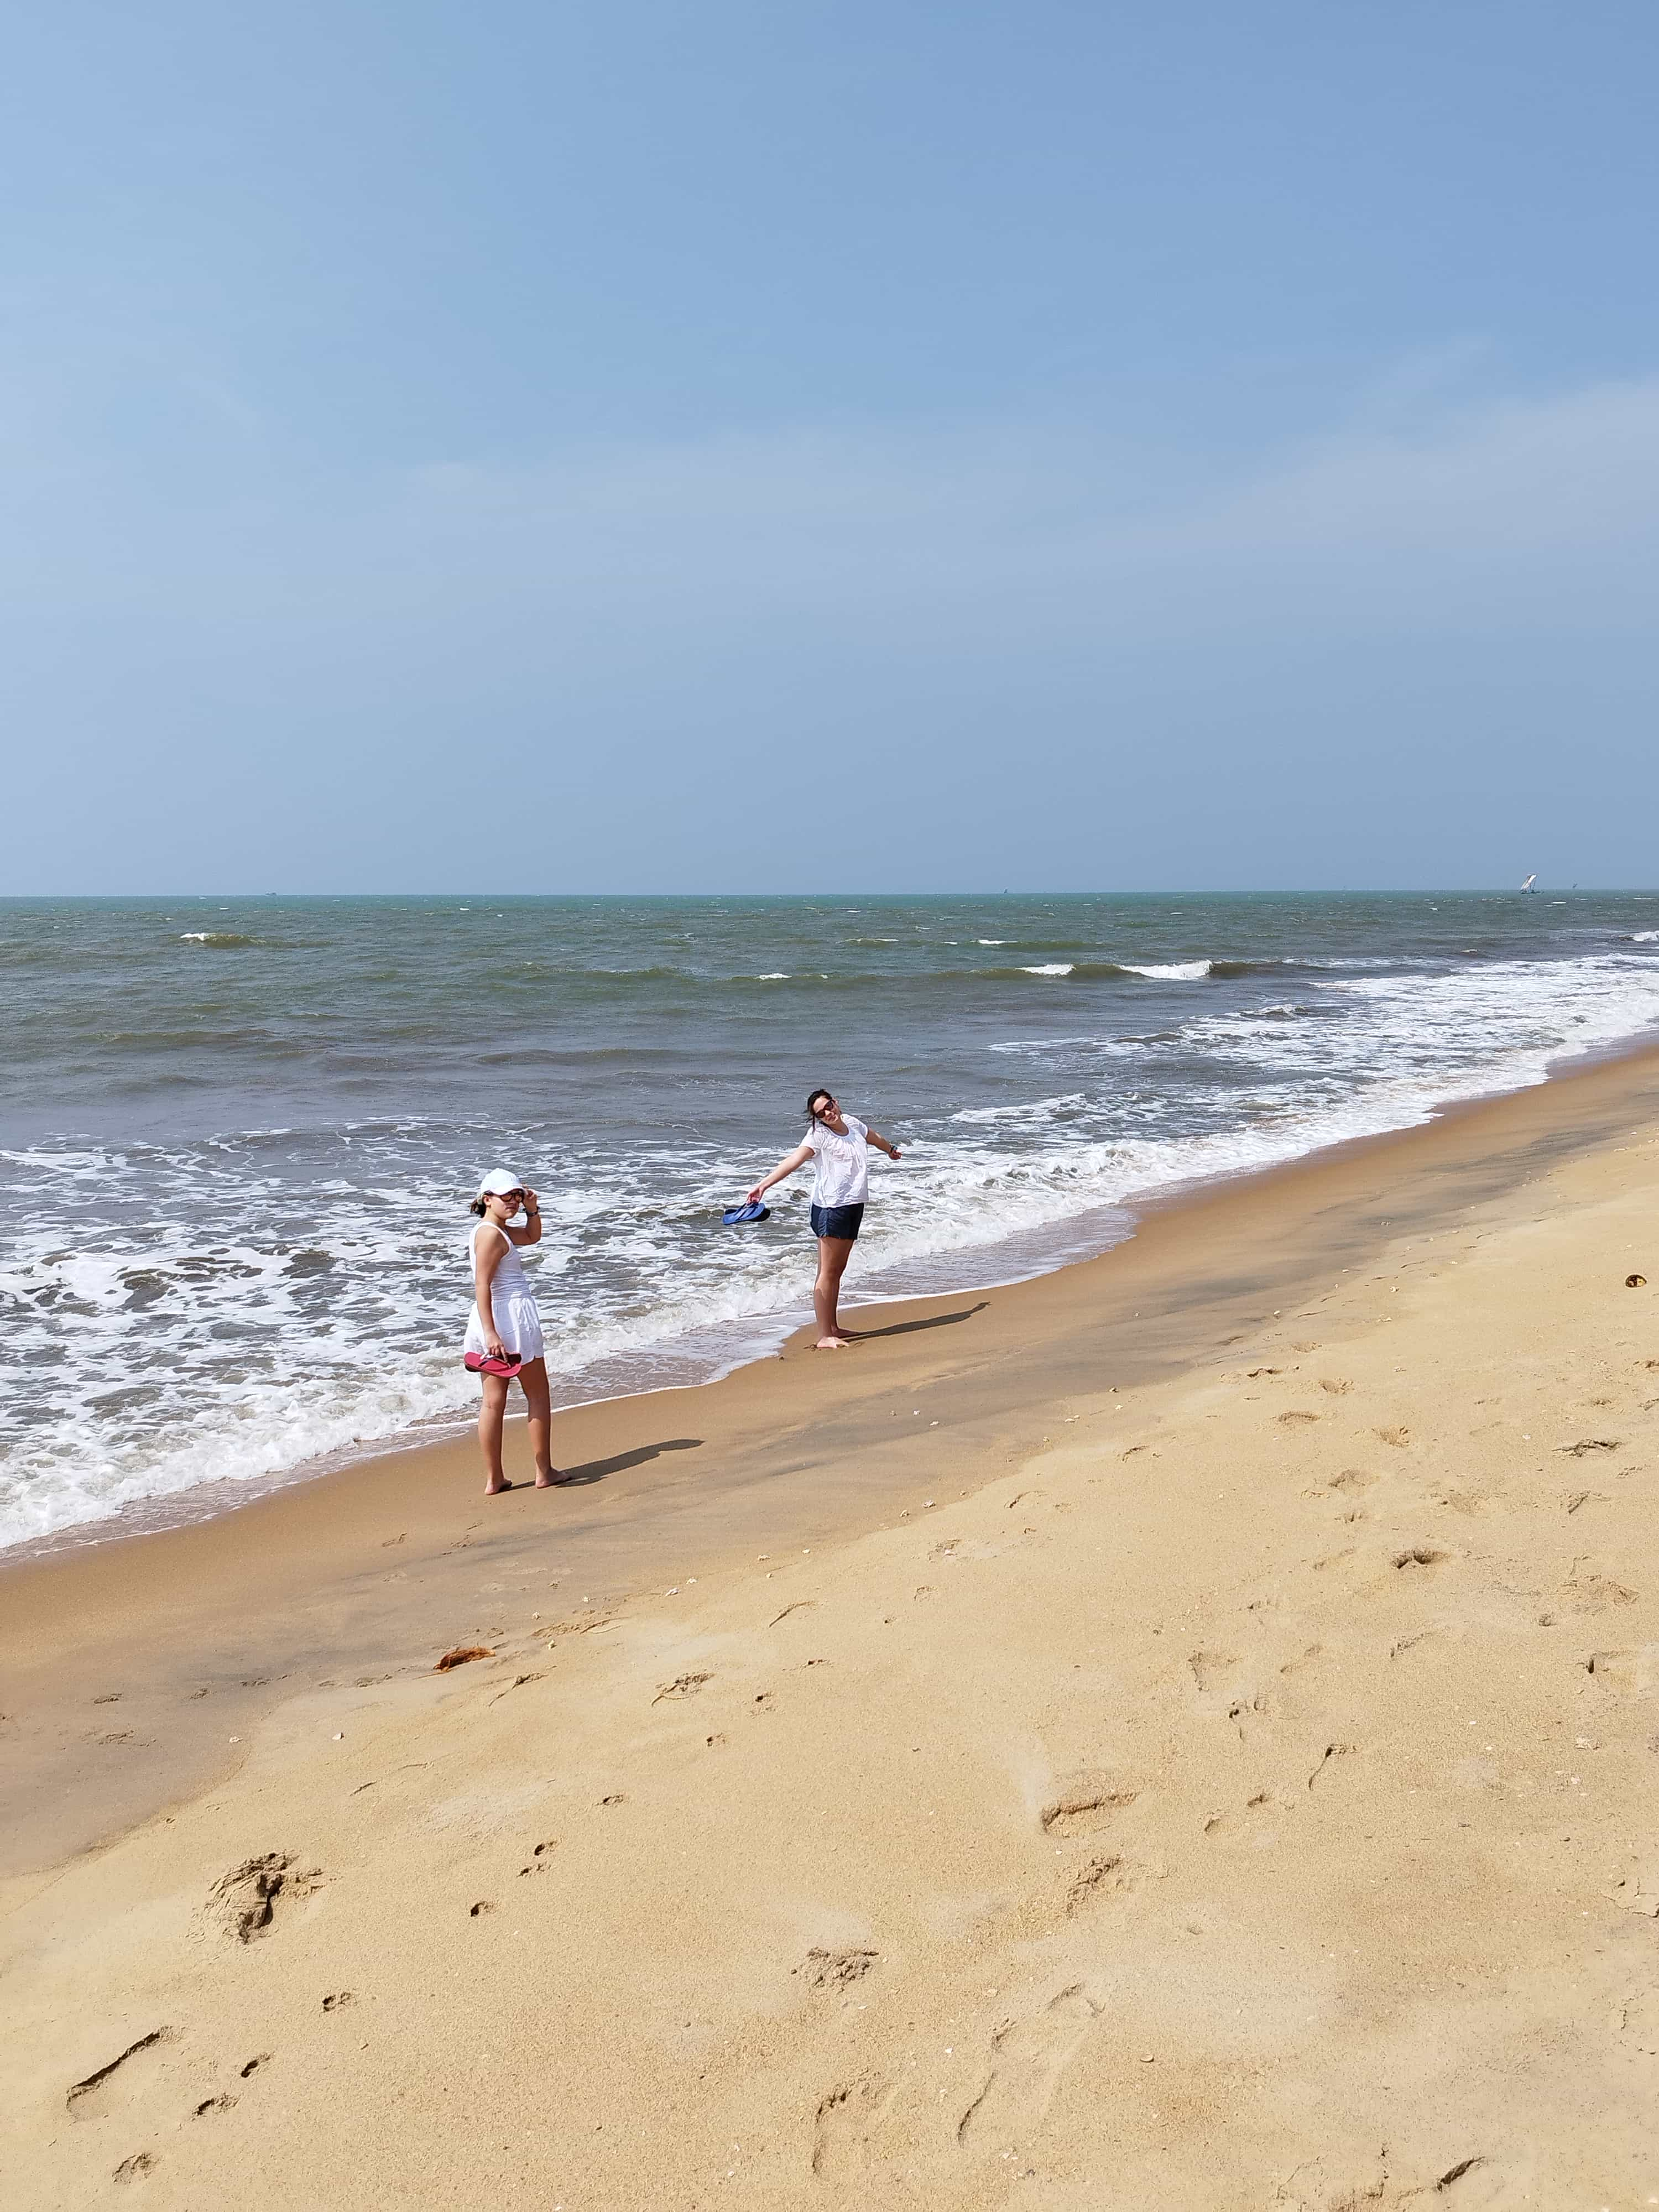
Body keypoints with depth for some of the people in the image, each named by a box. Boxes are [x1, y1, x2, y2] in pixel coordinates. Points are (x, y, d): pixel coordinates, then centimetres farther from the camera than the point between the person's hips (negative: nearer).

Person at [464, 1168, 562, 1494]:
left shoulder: (495, 1230, 15)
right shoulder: (491, 1233, -14)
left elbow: (532, 1236, 32)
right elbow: (482, 1285, -21)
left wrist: (532, 1210, 12)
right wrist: (491, 1334, -27)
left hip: (491, 1323, 9)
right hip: (511, 1317, -9)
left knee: (493, 1401, 8)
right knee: (538, 1395, 5)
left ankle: (494, 1480, 11)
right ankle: (544, 1473, 12)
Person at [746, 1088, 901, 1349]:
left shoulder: (852, 1123, 9)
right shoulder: (819, 1135, -12)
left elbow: (873, 1137, 32)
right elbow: (794, 1160, -26)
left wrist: (891, 1149, 54)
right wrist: (764, 1183, -40)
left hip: (854, 1206, 7)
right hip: (831, 1208, -7)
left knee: (838, 1270, 14)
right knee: (827, 1272, -6)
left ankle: (834, 1328, 23)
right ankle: (824, 1337, -5)